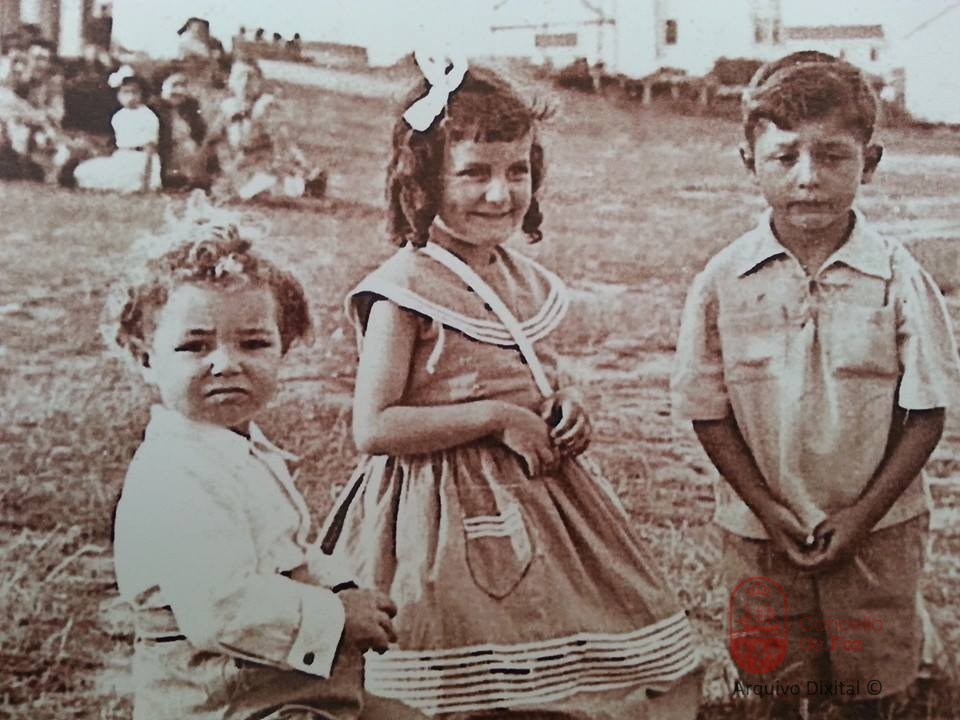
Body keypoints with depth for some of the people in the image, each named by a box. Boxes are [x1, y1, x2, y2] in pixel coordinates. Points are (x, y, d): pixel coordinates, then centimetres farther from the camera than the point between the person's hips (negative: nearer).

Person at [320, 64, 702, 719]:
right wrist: (500, 419, -20)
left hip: (535, 494, 7)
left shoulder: (525, 280, 6)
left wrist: (563, 407, -1)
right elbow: (374, 428, -20)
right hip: (448, 511, -7)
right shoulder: (404, 289, -15)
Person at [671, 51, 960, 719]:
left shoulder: (898, 276, -13)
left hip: (877, 526, 0)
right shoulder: (724, 281, -11)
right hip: (762, 528, 1)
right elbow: (710, 412, -5)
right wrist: (767, 508, -11)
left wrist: (864, 514, -12)